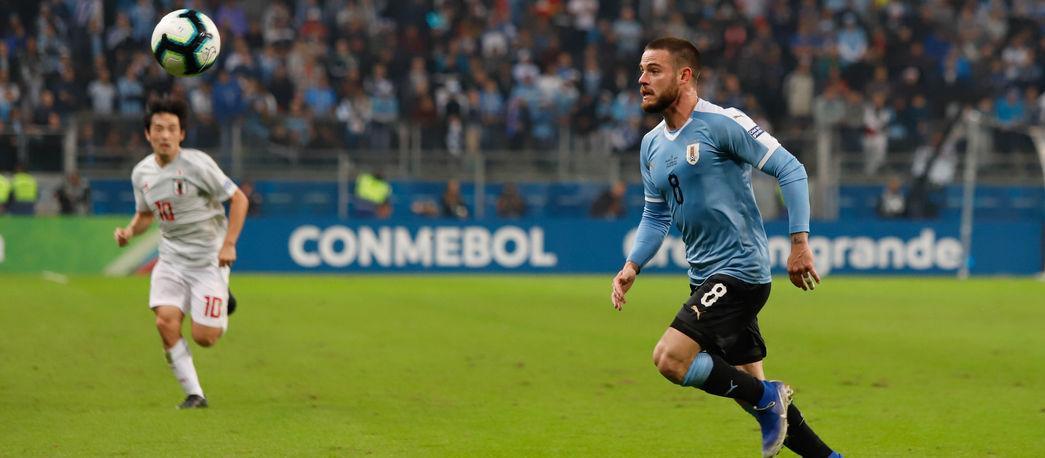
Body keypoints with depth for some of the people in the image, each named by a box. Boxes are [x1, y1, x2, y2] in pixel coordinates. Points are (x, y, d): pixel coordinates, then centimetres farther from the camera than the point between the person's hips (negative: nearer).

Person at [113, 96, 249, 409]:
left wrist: (229, 244, -18)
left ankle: (221, 307, 28)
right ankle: (194, 394, -3)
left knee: (203, 337, -9)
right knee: (165, 321, -17)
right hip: (171, 257, 5)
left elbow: (238, 199, -9)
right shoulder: (141, 173, 2)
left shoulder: (197, 164, -15)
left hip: (208, 257, -4)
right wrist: (129, 232, -3)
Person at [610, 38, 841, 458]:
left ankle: (766, 398, -3)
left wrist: (799, 242, -19)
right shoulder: (651, 145, 12)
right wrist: (632, 265, 5)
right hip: (705, 277, 9)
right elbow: (656, 215, 21)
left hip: (739, 269, -8)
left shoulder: (721, 124, -13)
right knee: (748, 386, 10)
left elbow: (790, 170, -14)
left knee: (670, 359, -20)